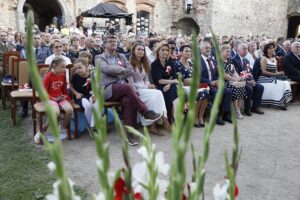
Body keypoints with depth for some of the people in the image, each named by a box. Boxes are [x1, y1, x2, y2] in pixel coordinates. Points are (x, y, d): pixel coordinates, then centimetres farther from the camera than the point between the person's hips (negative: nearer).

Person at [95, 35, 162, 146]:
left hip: (123, 88, 3)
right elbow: (107, 69, -9)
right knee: (128, 87, -33)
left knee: (128, 101, -32)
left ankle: (130, 133, -29)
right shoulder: (99, 58, 12)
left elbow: (130, 70, 12)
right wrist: (123, 70, -1)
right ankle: (146, 113, -28)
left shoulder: (122, 57, 26)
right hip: (108, 89, -3)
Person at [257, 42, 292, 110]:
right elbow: (264, 72, -12)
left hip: (273, 78, 6)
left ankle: (283, 102, -20)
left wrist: (279, 73, -5)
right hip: (265, 78, -6)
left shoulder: (274, 59, 18)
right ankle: (279, 102, -20)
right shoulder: (264, 58, -4)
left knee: (285, 83, -21)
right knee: (277, 85, -31)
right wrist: (275, 74, -16)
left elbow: (275, 71, 18)